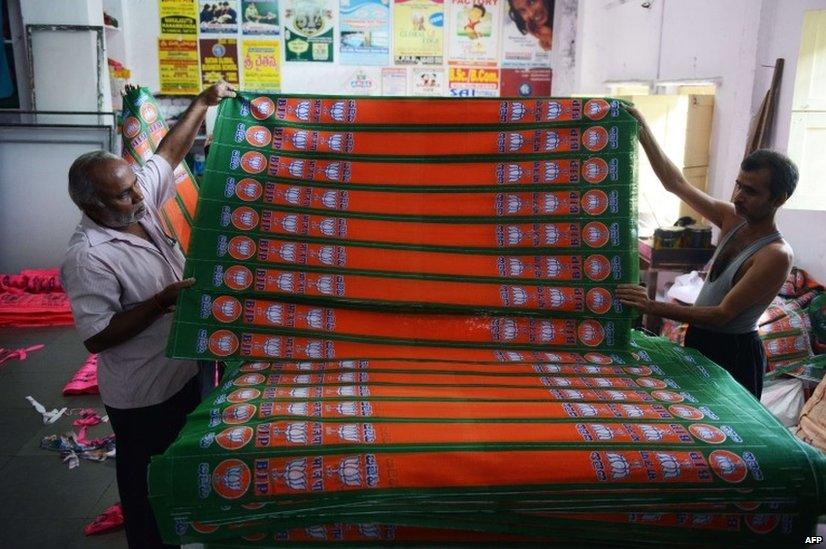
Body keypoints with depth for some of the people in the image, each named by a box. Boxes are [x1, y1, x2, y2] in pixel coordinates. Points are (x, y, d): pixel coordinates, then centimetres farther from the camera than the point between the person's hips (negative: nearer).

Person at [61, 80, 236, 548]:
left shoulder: (140, 204, -6)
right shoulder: (88, 258, -27)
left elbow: (170, 153, 6)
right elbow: (97, 338, -26)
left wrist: (204, 101, 4)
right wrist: (163, 302, -30)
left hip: (183, 370, 8)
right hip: (141, 394, -8)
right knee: (147, 479, 14)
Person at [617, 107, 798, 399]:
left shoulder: (776, 254, -22)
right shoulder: (732, 219, -1)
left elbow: (722, 315, -24)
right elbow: (676, 183, -1)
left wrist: (654, 307, -31)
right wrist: (643, 131, -7)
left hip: (733, 352, -7)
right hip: (699, 340, 7)